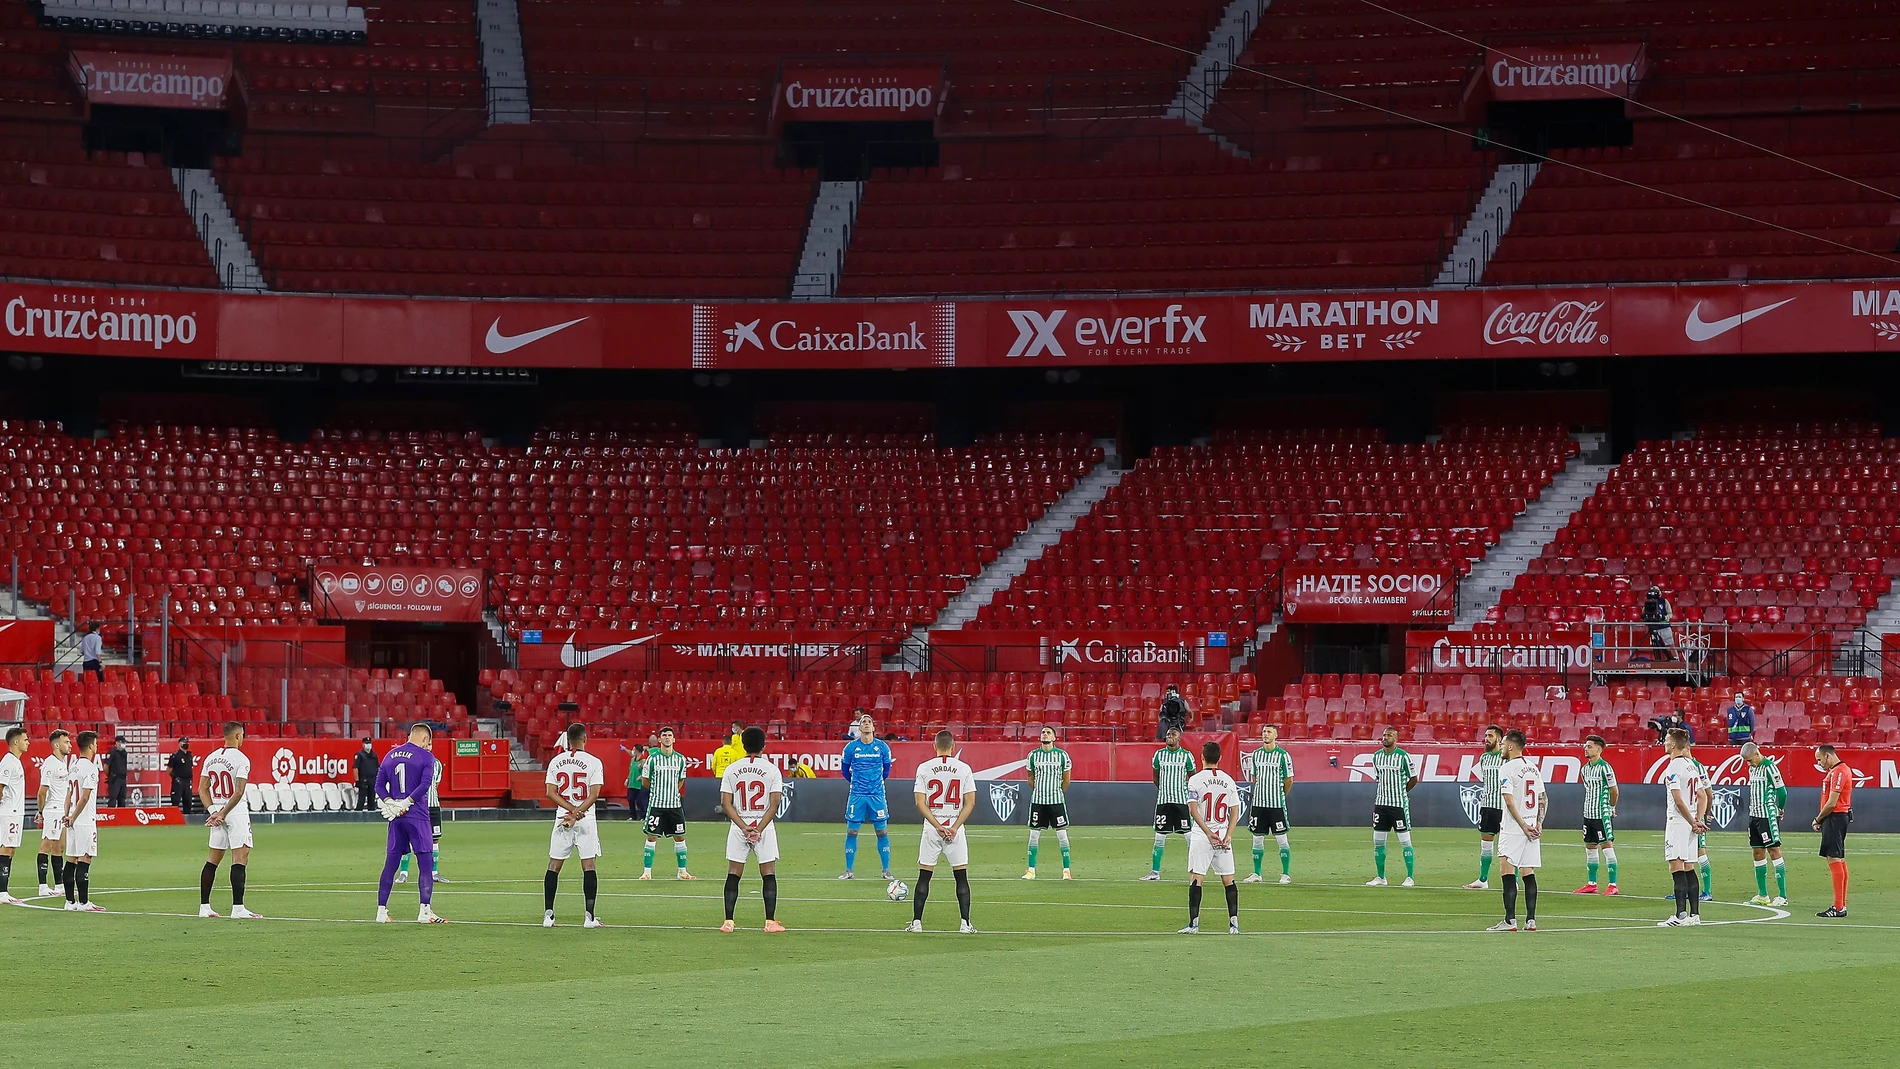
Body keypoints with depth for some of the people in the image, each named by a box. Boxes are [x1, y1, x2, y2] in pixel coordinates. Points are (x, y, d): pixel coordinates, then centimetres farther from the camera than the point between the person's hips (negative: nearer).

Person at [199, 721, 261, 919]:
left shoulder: (210, 758, 9)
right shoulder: (241, 759, -11)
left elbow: (202, 788, 6)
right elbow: (239, 792, -19)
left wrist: (213, 811, -2)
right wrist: (222, 814, -16)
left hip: (216, 811, 7)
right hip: (236, 811, -7)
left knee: (213, 858, 13)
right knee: (240, 856, -8)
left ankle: (204, 906, 14)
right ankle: (238, 908, -15)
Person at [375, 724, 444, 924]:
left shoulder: (390, 755, 13)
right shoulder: (426, 757, -3)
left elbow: (379, 785, 8)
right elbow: (425, 784, -15)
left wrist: (390, 803, -4)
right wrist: (406, 803, -13)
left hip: (396, 817, 5)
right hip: (417, 816, -5)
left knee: (390, 863, 9)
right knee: (425, 862, -1)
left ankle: (381, 911, 9)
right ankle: (425, 912, -8)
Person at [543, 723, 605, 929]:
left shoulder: (556, 762, 4)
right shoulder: (594, 762, -6)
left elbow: (551, 793, -3)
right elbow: (593, 796, -13)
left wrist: (572, 810, -9)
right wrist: (576, 814, -12)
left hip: (562, 817, 3)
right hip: (586, 819, -3)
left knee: (554, 865, 8)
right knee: (588, 866, -1)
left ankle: (548, 914, 5)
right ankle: (590, 916, -5)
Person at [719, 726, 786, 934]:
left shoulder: (731, 769, 1)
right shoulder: (771, 770, -3)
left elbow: (726, 803, -4)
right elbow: (774, 804, -10)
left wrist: (744, 827, -8)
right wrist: (759, 829, -11)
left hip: (738, 826, 1)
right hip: (764, 825, -1)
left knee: (733, 874, 6)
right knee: (769, 874, 3)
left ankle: (728, 921, 2)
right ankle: (770, 922, -2)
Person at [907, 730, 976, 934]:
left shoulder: (924, 768, -1)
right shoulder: (964, 769, 0)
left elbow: (920, 803, -6)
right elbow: (970, 802, -4)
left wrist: (938, 826, -8)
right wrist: (954, 827, -7)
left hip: (931, 827, 0)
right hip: (956, 828, 0)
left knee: (924, 877, 5)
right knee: (961, 877, 4)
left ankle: (916, 922, 3)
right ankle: (965, 923, -1)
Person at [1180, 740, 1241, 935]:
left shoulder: (1195, 780, -5)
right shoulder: (1228, 780, 7)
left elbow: (1193, 810, -13)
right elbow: (1235, 811, 3)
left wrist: (1208, 833, -14)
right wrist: (1228, 836, -3)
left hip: (1201, 837, -3)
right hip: (1223, 835, 3)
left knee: (1195, 878, -2)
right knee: (1228, 880, 7)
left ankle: (1194, 923, -8)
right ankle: (1234, 923, 3)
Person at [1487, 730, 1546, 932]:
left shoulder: (1506, 769, -10)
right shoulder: (1533, 767, 13)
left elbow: (1510, 801, -17)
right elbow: (1543, 797, 13)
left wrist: (1523, 826, -14)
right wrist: (1538, 824, 8)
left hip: (1513, 830, -7)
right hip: (1532, 828, 7)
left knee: (1508, 872, -6)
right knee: (1528, 873, 8)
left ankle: (1510, 920, -11)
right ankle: (1531, 920, 5)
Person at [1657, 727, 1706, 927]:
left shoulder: (1673, 768, -13)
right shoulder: (1692, 765, 13)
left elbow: (1678, 801, -18)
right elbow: (1701, 796, 14)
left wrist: (1693, 823, -11)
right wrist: (1697, 820, 8)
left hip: (1677, 821, -9)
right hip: (1690, 823, 9)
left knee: (1677, 867, -10)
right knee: (1689, 868, 11)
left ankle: (1681, 914, -15)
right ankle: (1694, 914, 12)